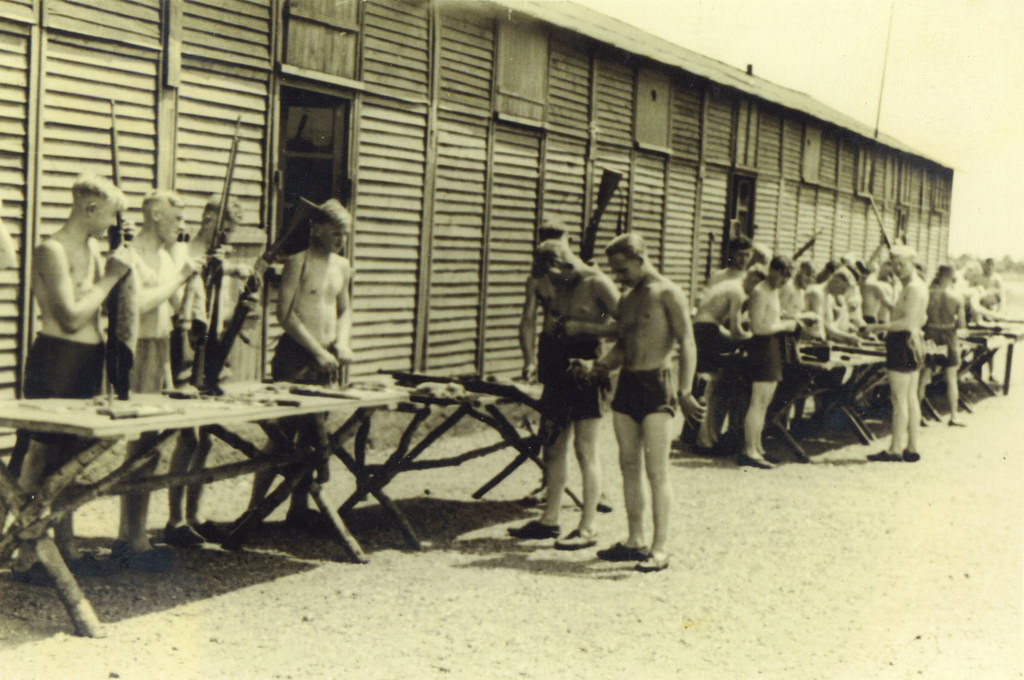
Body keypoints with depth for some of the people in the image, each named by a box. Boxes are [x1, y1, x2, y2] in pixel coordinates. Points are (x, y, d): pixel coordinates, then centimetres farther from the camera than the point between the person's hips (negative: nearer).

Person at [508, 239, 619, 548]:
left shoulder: (596, 284, -8)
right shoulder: (550, 287, 11)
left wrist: (580, 327, -15)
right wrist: (531, 361, 4)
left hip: (585, 371, -7)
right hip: (557, 370, 7)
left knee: (585, 450, -4)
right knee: (553, 447, 10)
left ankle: (588, 528, 1)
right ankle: (549, 519, 19)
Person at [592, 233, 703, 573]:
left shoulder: (668, 294, -6)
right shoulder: (626, 300, 16)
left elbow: (687, 344, -11)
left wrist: (685, 392, -20)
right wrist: (595, 366, 5)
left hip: (656, 385, -7)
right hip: (627, 383, 7)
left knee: (656, 471, -7)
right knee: (629, 465, 9)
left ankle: (660, 548, -4)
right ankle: (635, 541, 17)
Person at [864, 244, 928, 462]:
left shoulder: (913, 288, -17)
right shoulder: (918, 286, 15)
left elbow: (908, 322, -24)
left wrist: (880, 327, -20)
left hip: (903, 344, -11)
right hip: (913, 343, 11)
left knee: (899, 399, -7)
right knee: (911, 397, 12)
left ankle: (895, 449, -4)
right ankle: (912, 448, 15)